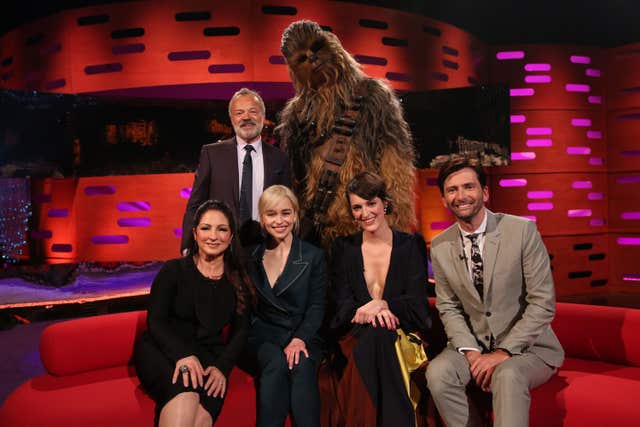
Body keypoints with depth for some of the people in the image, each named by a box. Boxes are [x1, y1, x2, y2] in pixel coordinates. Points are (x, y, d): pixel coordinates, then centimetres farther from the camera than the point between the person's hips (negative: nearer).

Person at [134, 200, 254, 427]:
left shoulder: (239, 281, 9)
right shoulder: (174, 270, 1)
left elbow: (240, 330, 6)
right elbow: (155, 321, -4)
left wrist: (222, 367, -12)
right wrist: (183, 355, -22)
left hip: (208, 354, 2)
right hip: (163, 350, -1)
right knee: (185, 395, -36)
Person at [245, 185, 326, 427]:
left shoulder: (313, 257, 6)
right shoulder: (252, 257, 10)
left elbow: (316, 307, 0)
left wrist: (300, 339, -17)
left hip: (303, 336, 0)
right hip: (264, 334, 1)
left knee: (302, 365, -32)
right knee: (276, 363, -31)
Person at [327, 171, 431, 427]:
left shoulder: (412, 244, 5)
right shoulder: (343, 248, 9)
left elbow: (417, 303, -2)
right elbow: (343, 305, 1)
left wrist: (382, 304, -22)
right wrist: (368, 312, -22)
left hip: (402, 333, -1)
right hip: (357, 337, 1)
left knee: (378, 338, -33)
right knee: (373, 335, -33)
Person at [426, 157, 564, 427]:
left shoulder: (522, 230, -12)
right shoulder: (440, 247, 0)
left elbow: (543, 303, -13)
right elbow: (448, 307, 5)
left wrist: (504, 352, -18)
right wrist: (470, 351, -12)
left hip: (527, 345, -3)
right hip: (474, 342, 4)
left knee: (508, 375, -35)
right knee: (438, 372, -24)